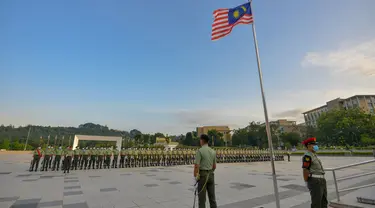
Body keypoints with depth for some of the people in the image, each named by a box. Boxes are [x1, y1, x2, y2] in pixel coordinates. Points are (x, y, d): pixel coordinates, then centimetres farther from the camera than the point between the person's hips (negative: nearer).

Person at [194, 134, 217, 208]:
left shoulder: (199, 151, -15)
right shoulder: (213, 151, 6)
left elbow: (196, 166, -18)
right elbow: (214, 166, 13)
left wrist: (195, 177, -10)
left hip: (202, 175, -6)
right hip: (211, 175, 6)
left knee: (202, 197, 4)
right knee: (212, 196, 13)